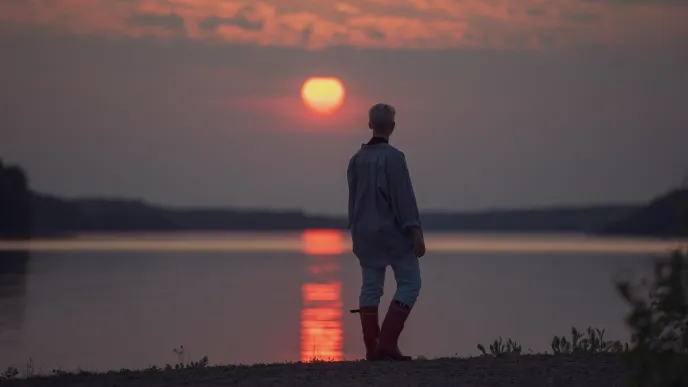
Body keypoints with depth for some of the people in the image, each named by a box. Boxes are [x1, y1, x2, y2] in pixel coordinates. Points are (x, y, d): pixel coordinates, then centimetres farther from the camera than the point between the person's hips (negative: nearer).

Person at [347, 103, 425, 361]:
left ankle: (372, 348, 5)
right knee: (409, 283, 0)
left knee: (371, 286, 8)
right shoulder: (393, 157, -14)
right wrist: (415, 232, -18)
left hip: (365, 232, 7)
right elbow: (404, 197, -18)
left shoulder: (357, 159, 8)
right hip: (393, 232, -7)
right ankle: (387, 342, -11)